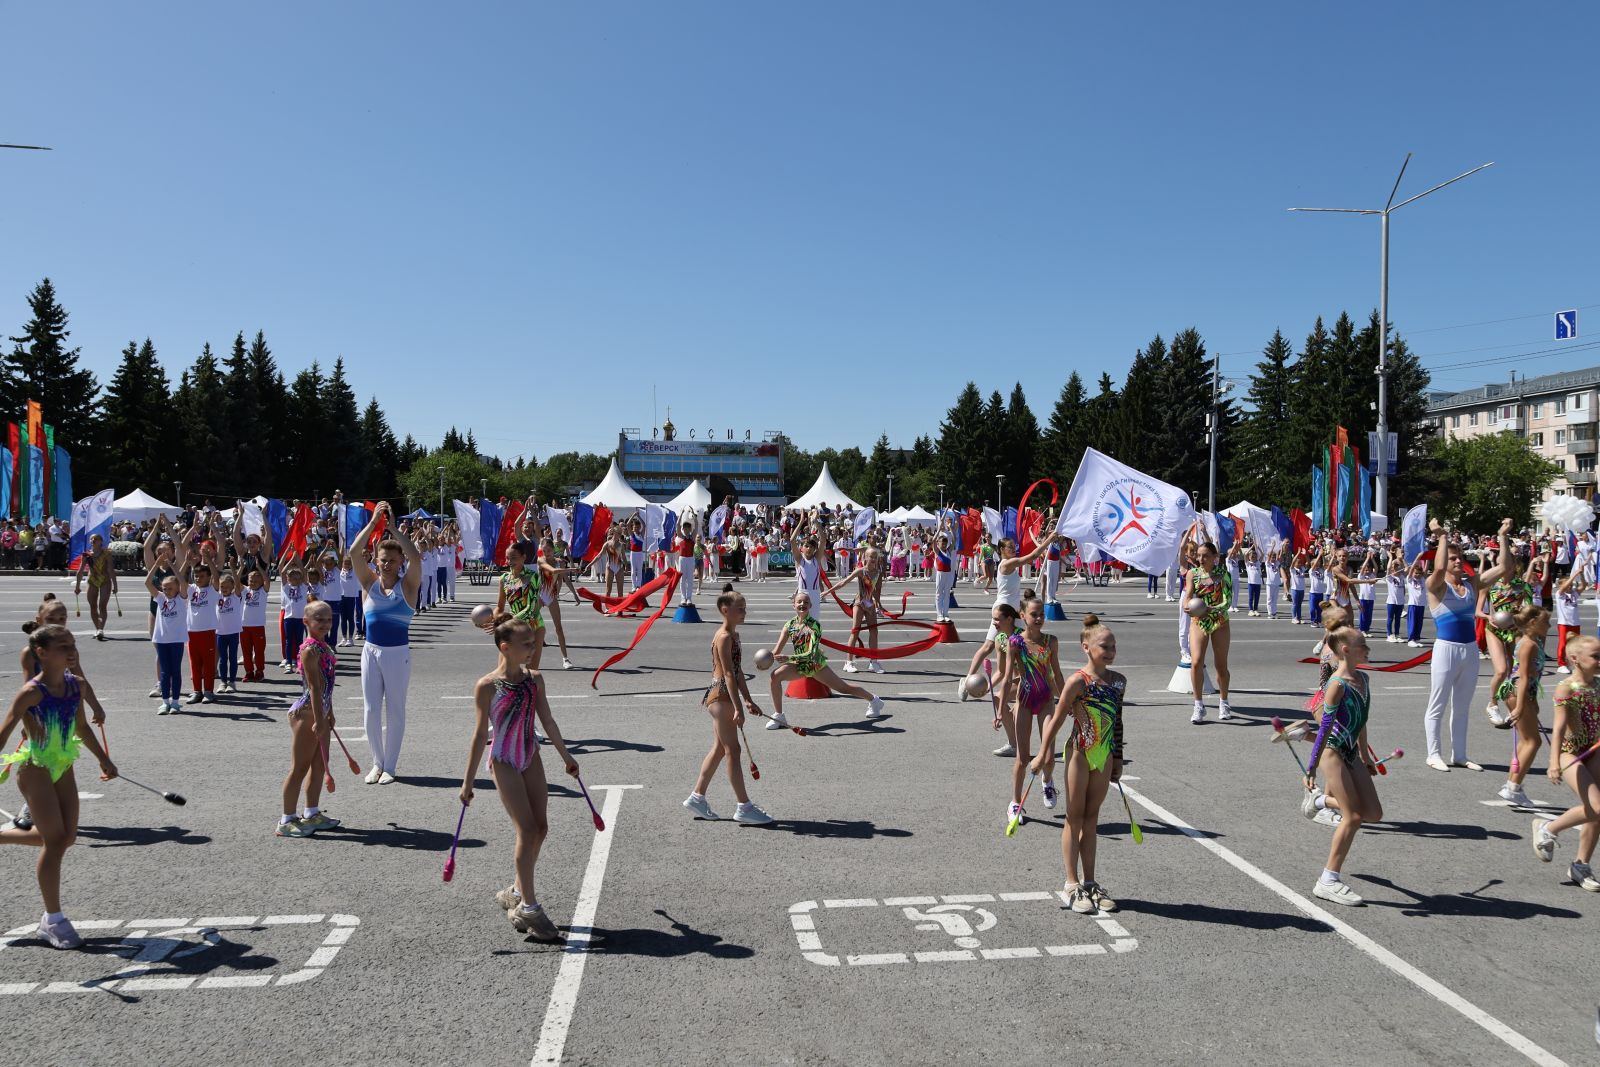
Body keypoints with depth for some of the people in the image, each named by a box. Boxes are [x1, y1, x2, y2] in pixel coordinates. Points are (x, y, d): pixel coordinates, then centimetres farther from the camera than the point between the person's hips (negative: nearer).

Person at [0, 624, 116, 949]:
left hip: (63, 767, 7)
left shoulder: (77, 685, 1)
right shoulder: (31, 692, -18)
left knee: (66, 837, 9)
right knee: (55, 840, -5)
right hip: (36, 770, -7)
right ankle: (53, 919, 8)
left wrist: (103, 760, 20)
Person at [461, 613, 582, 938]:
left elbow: (548, 721, 11)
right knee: (527, 830, -10)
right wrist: (468, 781, -9)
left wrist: (565, 756, 17)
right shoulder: (487, 687, -14)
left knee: (540, 828, 6)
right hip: (504, 763, -6)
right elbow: (480, 734, -11)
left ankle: (516, 892, 24)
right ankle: (528, 908, 0)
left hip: (531, 758, 6)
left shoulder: (534, 679, 1)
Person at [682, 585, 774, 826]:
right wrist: (738, 708, -25)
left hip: (721, 698, 10)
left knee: (719, 749, 15)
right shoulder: (724, 637, -17)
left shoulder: (733, 635, 14)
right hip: (721, 697, -10)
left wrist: (748, 700, 18)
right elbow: (728, 674, -22)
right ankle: (744, 807, 1)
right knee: (732, 750, -4)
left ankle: (697, 797, 24)